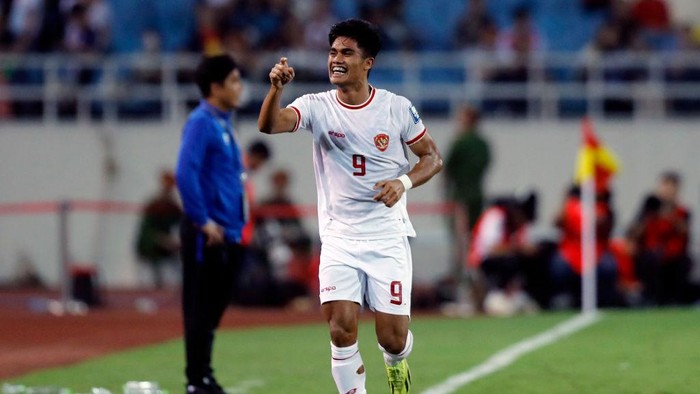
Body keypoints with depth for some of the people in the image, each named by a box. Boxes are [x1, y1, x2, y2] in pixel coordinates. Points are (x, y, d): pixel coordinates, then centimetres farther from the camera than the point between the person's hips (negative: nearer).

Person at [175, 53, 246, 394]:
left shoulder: (223, 123, 17)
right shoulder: (201, 122, -12)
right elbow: (186, 173, -21)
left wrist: (235, 224, 17)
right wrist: (203, 222, -20)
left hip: (226, 234, 9)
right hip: (207, 234, -9)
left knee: (214, 307, 13)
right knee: (200, 308, -5)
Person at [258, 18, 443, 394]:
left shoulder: (397, 108, -3)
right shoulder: (317, 106, -4)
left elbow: (433, 157, 6)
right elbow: (269, 125, -22)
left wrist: (404, 182, -15)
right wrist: (276, 88, -43)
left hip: (388, 237, 0)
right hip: (339, 239, 0)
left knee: (392, 338, -2)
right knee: (341, 330, -14)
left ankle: (396, 363, 35)